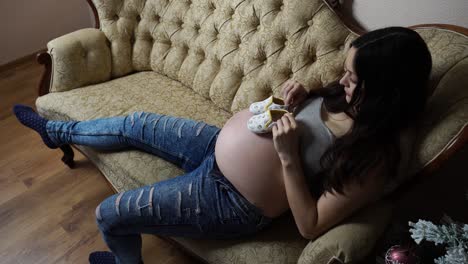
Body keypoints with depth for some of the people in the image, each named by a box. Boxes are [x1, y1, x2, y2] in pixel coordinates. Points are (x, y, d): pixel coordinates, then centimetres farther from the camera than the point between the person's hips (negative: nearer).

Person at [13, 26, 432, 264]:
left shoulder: (374, 159, -24)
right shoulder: (347, 97, -4)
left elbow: (310, 226, -22)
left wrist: (288, 155, -30)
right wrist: (298, 100, -9)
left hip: (231, 201, -7)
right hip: (218, 144, 8)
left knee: (109, 215, 1)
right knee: (134, 124, 17)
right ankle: (55, 132, 47)